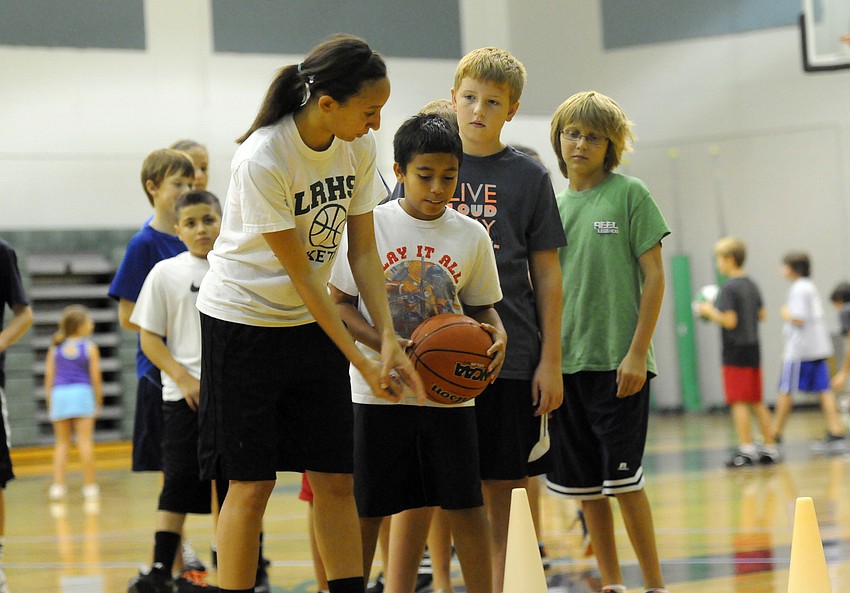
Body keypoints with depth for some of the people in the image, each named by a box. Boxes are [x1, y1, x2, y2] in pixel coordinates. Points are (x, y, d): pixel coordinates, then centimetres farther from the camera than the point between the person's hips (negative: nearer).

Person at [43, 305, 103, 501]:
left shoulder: (55, 347, 10)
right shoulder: (90, 347, 1)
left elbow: (49, 374, 8)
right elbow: (96, 376, 1)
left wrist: (49, 401, 14)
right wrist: (99, 400, 11)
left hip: (58, 394, 3)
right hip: (82, 393, -3)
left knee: (62, 443, 10)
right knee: (85, 441, 0)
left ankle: (58, 485, 0)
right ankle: (90, 486, 2)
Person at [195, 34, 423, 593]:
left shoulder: (359, 147, -6)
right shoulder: (263, 159, -25)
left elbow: (363, 250, -1)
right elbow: (300, 274, -20)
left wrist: (390, 340, -12)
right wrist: (362, 361, -18)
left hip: (313, 322, 6)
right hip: (243, 321, -6)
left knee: (336, 480, 3)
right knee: (252, 484, -3)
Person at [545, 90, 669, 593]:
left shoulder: (629, 194, -3)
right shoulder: (556, 206, 11)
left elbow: (654, 277, -5)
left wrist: (637, 352, -12)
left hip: (616, 361, -5)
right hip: (565, 362, 5)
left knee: (623, 480, -6)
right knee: (585, 485, 7)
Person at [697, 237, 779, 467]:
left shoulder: (729, 288, -15)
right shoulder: (752, 284, 10)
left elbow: (729, 321, -22)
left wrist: (710, 312, -6)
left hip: (735, 351, -8)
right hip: (753, 348, 8)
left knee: (739, 402, -6)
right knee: (757, 402, 13)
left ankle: (746, 449, -10)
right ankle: (769, 447, 16)